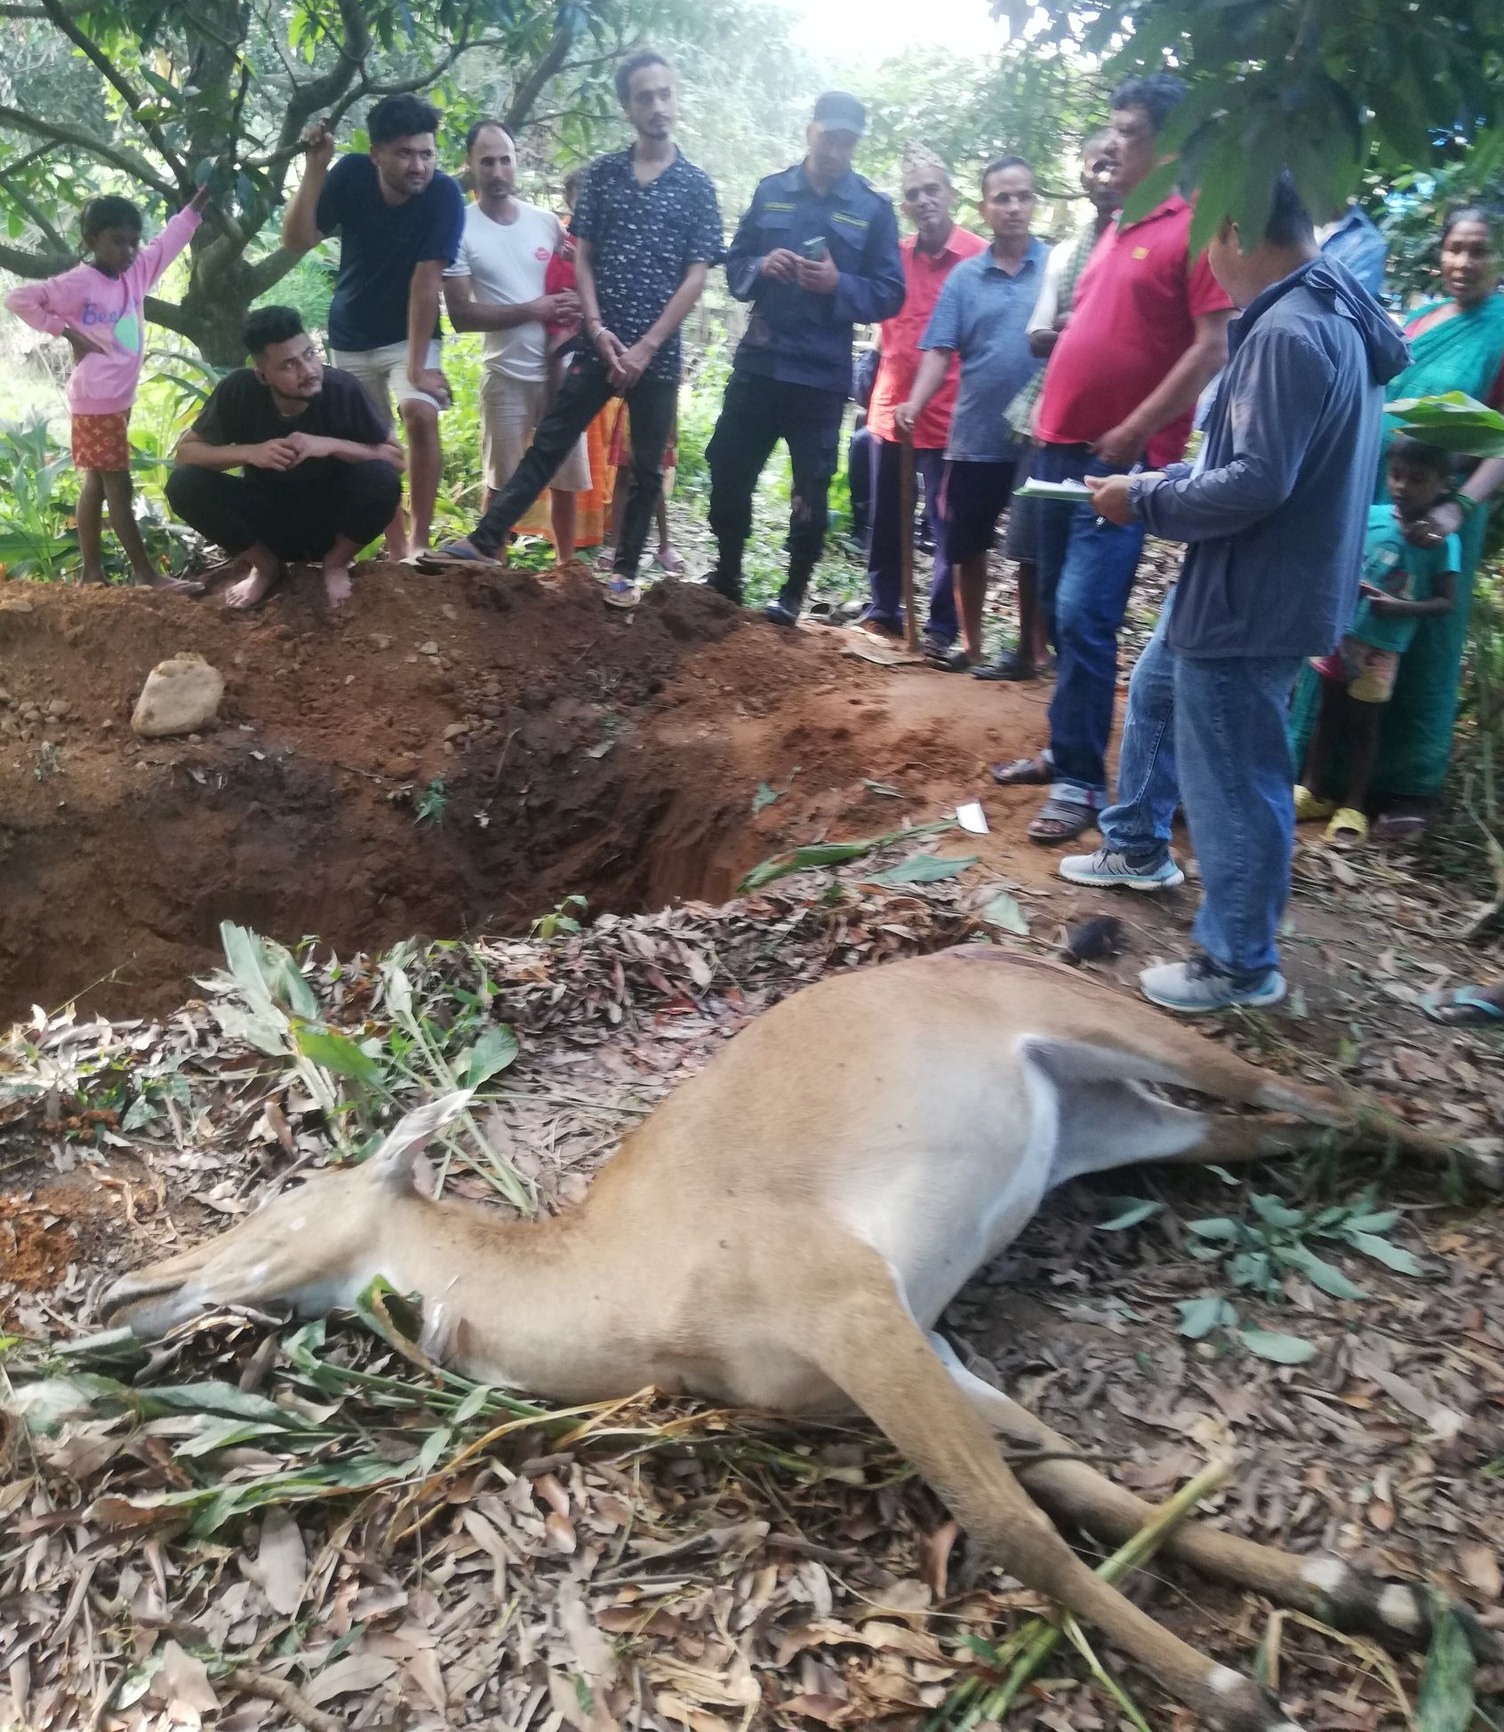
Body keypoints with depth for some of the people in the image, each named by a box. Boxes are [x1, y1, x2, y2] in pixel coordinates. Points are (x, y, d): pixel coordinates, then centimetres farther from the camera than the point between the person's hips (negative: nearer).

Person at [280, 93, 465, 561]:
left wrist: (417, 365, -25)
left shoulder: (444, 194, -21)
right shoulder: (351, 175, -13)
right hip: (350, 338, 3)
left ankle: (418, 541, -18)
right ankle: (396, 547, 20)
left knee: (421, 414, -28)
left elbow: (426, 281, -24)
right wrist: (315, 168, -30)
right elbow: (297, 241, -18)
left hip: (409, 336, -3)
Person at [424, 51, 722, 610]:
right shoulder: (601, 174, 7)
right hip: (600, 345, 1)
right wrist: (598, 329, -9)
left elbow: (695, 277, -3)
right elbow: (582, 258, 6)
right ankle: (485, 539, 4)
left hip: (658, 353, -1)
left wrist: (645, 348, -9)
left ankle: (625, 570, 18)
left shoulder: (696, 184, 2)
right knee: (548, 443, 2)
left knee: (646, 467, 6)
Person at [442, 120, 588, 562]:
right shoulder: (460, 229, -7)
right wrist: (531, 310, -16)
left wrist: (576, 305, -8)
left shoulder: (547, 221, 4)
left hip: (561, 368, 4)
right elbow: (460, 315, -11)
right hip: (507, 375, -3)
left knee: (567, 479, 11)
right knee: (501, 484, 6)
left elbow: (573, 282, 16)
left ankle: (567, 567, 25)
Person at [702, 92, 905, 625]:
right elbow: (734, 265, 9)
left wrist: (839, 285, -20)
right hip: (758, 362, 3)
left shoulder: (874, 208, 0)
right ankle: (726, 577, 23)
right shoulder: (770, 191, 6)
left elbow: (890, 295, -3)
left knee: (810, 487, 4)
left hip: (823, 373, -2)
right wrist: (760, 266, -13)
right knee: (728, 471, 5)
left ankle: (794, 592, 17)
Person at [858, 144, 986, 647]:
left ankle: (942, 626, 10)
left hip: (947, 415, -5)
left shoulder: (979, 256, -7)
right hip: (889, 408, 5)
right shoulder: (894, 254, 6)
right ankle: (883, 609, 28)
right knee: (885, 518, 13)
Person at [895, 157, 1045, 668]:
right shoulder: (964, 276, 6)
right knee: (966, 545, 12)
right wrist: (915, 403, -15)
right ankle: (970, 642, 28)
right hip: (975, 436, 3)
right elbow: (940, 350, -1)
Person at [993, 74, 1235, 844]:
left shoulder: (1193, 231, -8)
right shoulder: (1116, 231, 18)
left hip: (1120, 459, -9)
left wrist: (1132, 434, -17)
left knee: (1084, 617, -12)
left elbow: (1213, 349, -15)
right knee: (1060, 609, 13)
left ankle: (1081, 781, -4)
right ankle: (1067, 749, 24)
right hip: (1061, 447, 9)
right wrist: (1050, 418, 18)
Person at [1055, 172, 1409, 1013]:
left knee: (1231, 782, -1)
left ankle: (1241, 964, 13)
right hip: (1249, 582, 11)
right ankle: (1139, 848, 45)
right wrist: (1172, 479, 13)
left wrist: (1145, 501, -13)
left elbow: (1256, 484, -27)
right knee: (1157, 691, 28)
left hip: (1254, 598, -11)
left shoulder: (1288, 332, -23)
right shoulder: (1330, 314, 11)